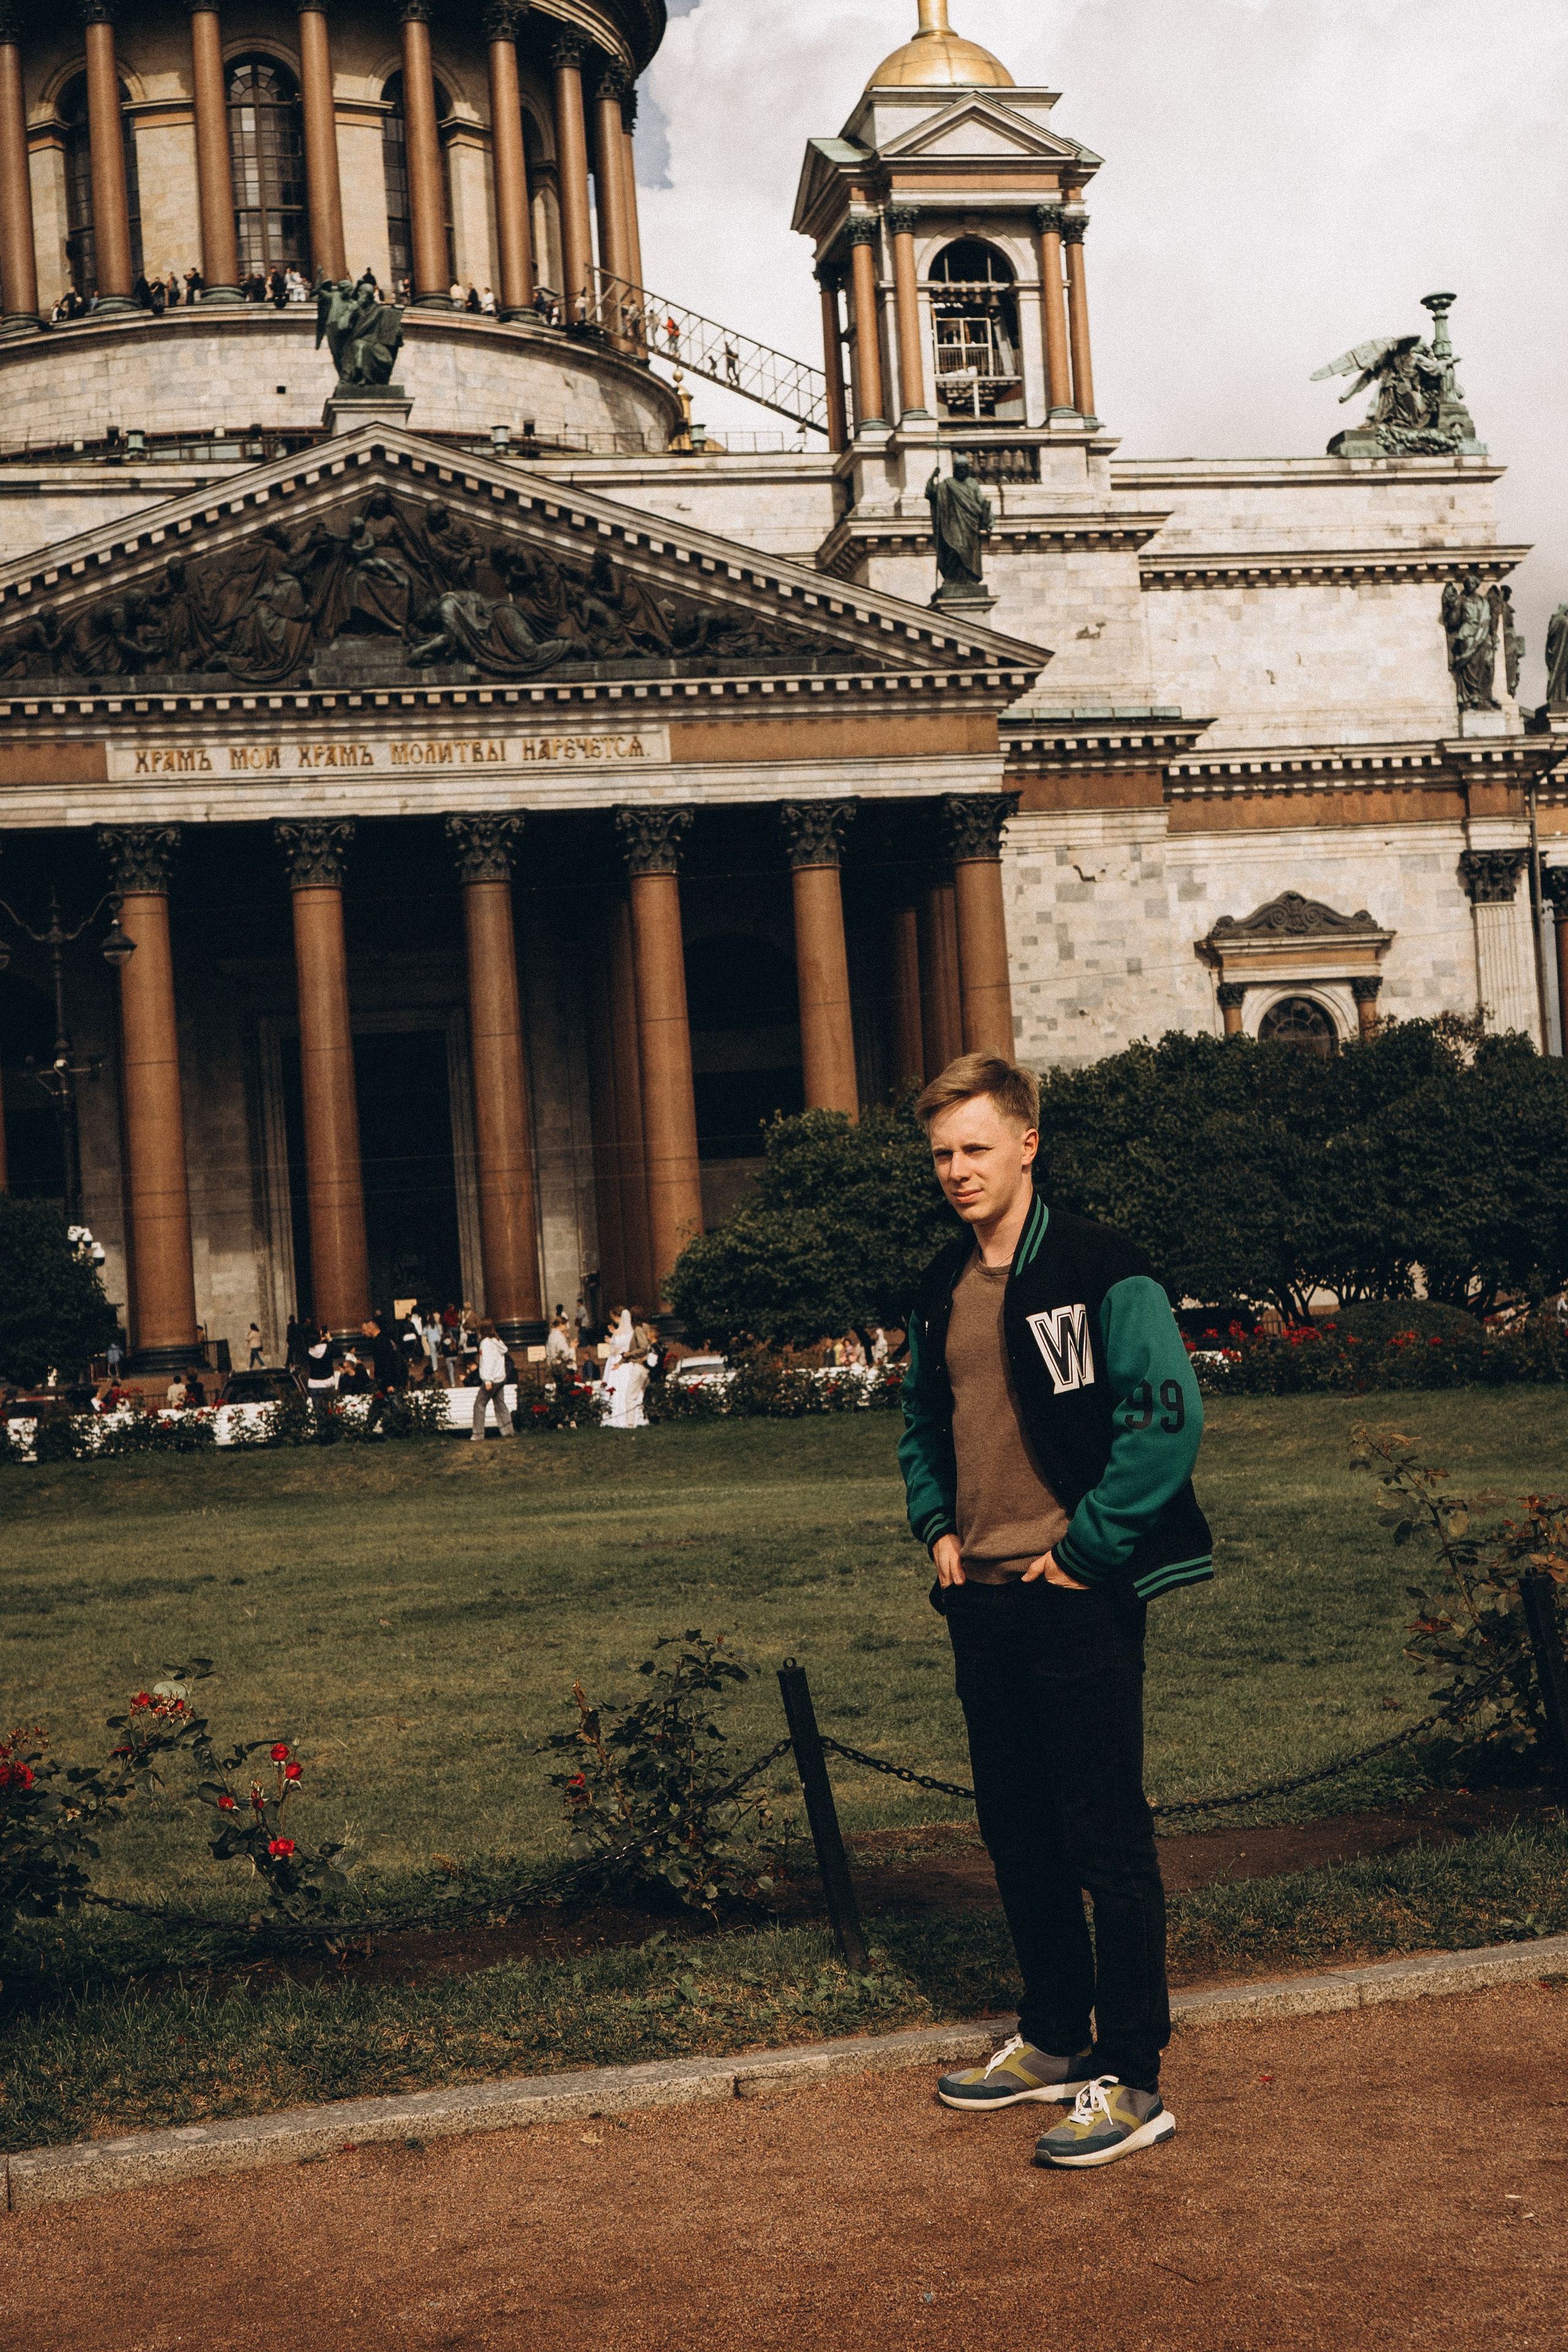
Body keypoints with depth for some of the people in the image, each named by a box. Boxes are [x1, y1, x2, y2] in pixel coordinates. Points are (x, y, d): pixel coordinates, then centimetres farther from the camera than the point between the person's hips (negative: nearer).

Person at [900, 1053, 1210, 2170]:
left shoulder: (1100, 1272, -11)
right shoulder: (942, 1290, 12)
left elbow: (1168, 1416, -19)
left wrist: (1083, 1549, -16)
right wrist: (937, 1525, 10)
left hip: (1078, 1595, -7)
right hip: (981, 1597, 8)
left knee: (1107, 1838, -3)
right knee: (1018, 1831, 15)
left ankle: (1129, 2080, 4)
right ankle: (1053, 2039, 29)